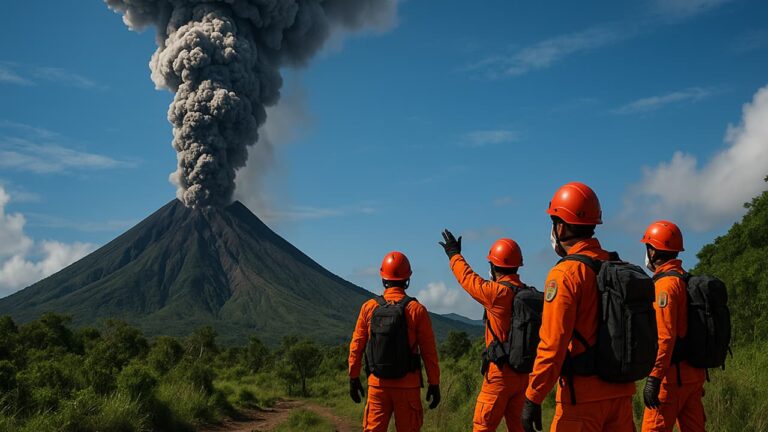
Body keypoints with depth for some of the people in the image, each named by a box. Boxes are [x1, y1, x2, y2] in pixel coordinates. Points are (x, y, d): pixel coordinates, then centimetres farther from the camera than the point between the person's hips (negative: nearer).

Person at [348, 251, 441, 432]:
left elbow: (356, 346, 3)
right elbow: (429, 351, -6)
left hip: (377, 384, 2)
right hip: (408, 385, -2)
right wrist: (434, 384, 3)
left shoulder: (369, 307, -1)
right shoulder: (417, 310, -7)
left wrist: (354, 378, 13)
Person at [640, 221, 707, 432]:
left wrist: (653, 378, -21)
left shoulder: (665, 284, -14)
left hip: (672, 375, -9)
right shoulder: (688, 281, 14)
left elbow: (665, 337, -22)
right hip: (694, 373, 9)